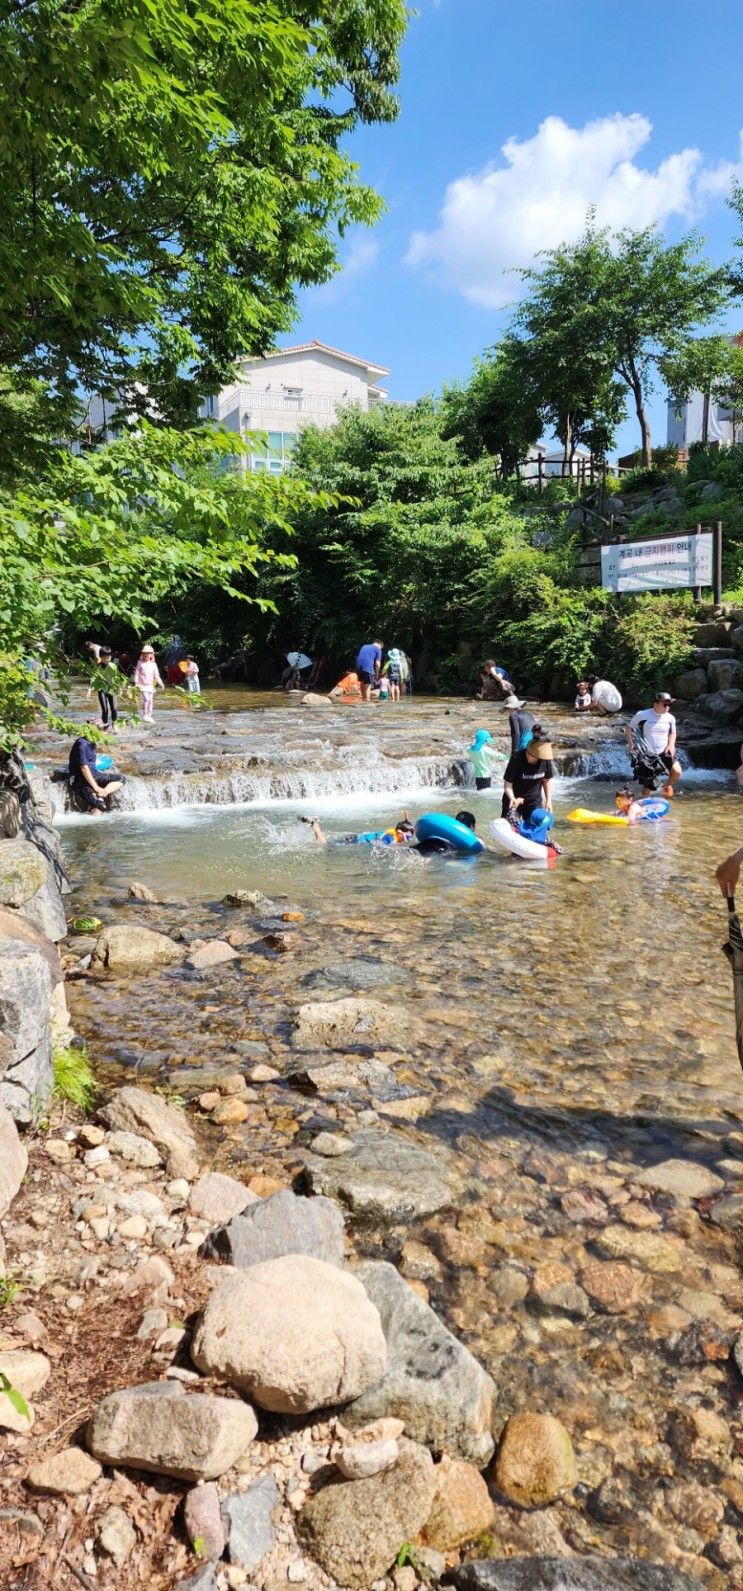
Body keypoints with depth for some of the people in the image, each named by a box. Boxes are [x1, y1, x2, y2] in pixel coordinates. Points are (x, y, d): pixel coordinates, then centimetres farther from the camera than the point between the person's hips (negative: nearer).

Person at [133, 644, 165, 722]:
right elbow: (137, 673, 0)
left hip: (150, 685, 4)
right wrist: (136, 683, -7)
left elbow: (156, 675, 11)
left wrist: (161, 683, 6)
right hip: (142, 685, -4)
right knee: (146, 699, -16)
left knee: (151, 700, 3)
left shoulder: (153, 664, 7)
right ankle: (144, 716, -10)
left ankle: (149, 716, 12)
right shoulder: (140, 663, 0)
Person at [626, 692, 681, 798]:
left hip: (664, 753, 3)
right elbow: (629, 728, 1)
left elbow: (672, 732, 17)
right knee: (648, 787, 1)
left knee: (677, 772, -18)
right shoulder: (642, 715, -10)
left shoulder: (670, 718, 0)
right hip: (647, 755, -3)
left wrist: (671, 745, -2)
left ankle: (666, 787, 15)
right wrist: (631, 745, -10)